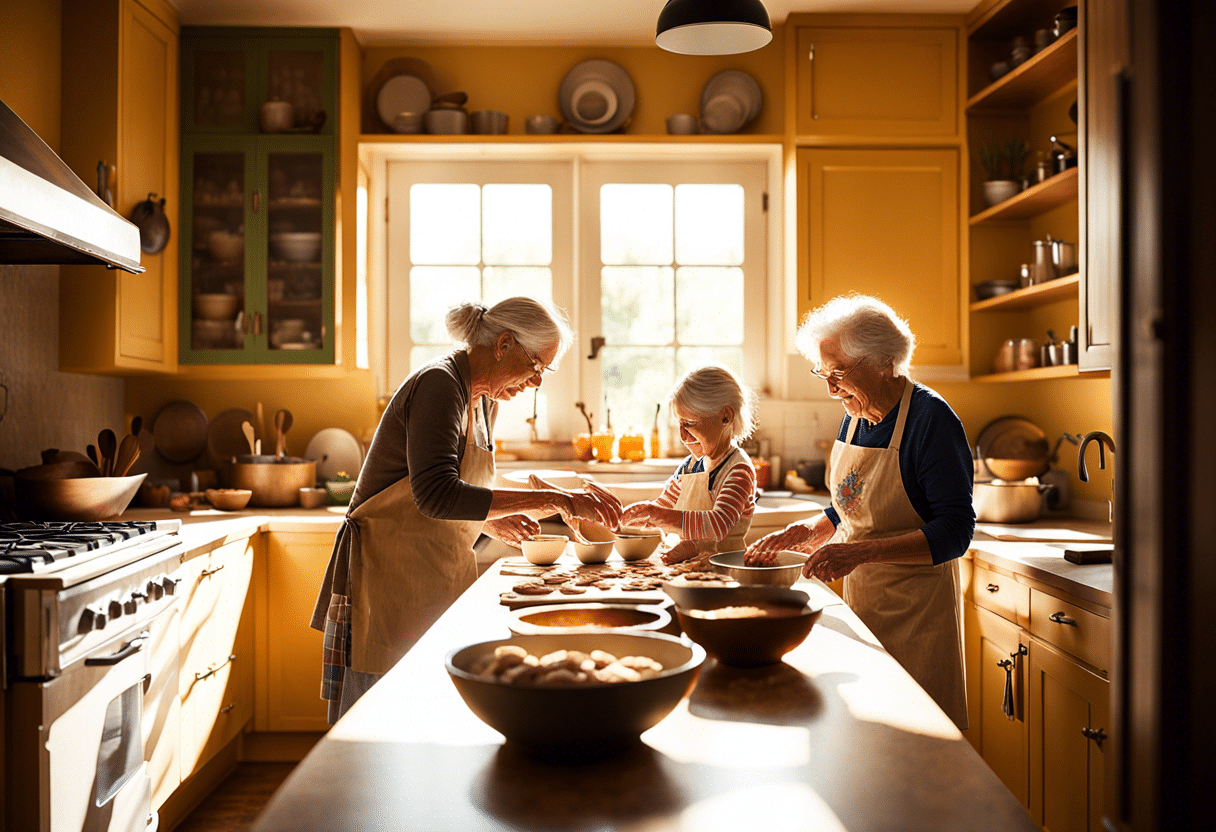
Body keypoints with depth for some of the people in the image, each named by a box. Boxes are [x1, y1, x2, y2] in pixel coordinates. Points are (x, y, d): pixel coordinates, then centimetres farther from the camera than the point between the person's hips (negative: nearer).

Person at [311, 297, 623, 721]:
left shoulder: (484, 403, 13)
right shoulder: (439, 384, -16)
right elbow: (435, 495, -29)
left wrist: (493, 522, 3)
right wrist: (550, 499, -29)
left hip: (437, 582, 9)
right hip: (389, 578, -9)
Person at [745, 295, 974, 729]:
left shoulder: (931, 417, -16)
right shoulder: (855, 417, 7)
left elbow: (954, 531, -20)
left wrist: (860, 552, -28)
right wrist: (801, 533, -1)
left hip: (915, 609, -6)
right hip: (860, 600, 7)